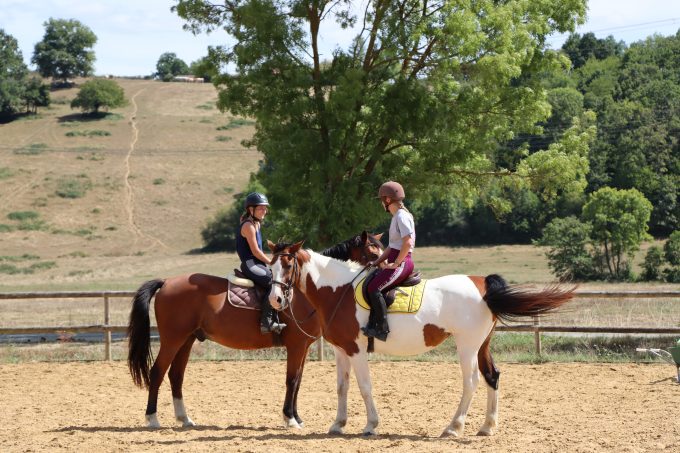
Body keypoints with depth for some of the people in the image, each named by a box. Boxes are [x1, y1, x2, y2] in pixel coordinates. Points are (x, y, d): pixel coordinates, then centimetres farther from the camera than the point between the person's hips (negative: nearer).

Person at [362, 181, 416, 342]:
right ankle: (373, 324, 9)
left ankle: (382, 328, -22)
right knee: (369, 284, 11)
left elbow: (408, 242, -24)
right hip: (396, 261, 11)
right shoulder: (397, 216, 19)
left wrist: (396, 263, -19)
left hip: (402, 263, -11)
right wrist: (377, 262, 17)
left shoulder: (402, 216, -13)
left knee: (374, 287, -22)